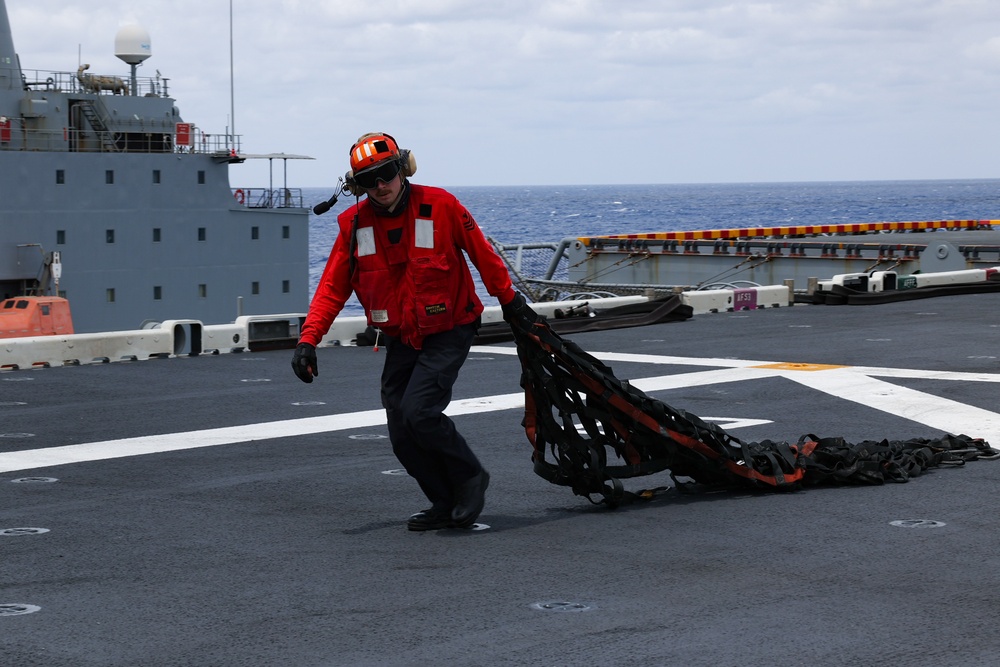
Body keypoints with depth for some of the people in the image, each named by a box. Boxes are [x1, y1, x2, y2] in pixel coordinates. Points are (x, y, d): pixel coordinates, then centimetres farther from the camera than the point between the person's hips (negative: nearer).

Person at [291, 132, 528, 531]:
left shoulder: (440, 206, -13)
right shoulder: (354, 224, -3)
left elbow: (483, 255, 1)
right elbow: (333, 287, -1)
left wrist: (509, 300, 10)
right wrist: (308, 340, -11)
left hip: (448, 331, -5)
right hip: (400, 340, 5)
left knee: (419, 413, -21)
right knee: (402, 436, 0)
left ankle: (470, 478, 3)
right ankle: (447, 504, 18)